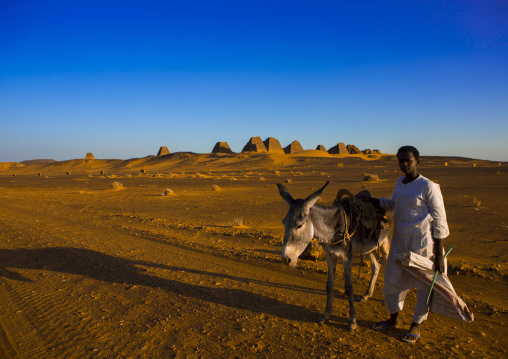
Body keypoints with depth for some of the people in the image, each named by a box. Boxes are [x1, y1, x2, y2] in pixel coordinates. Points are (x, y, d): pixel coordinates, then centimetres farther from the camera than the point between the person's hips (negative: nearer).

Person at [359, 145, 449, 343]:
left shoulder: (428, 187, -13)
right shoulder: (400, 183, 8)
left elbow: (439, 221, -12)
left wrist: (439, 254, -13)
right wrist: (369, 200, 15)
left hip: (422, 244, -7)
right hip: (399, 242, 7)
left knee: (424, 286, 8)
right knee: (393, 280, 16)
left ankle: (416, 325, 28)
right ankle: (394, 318, 37)